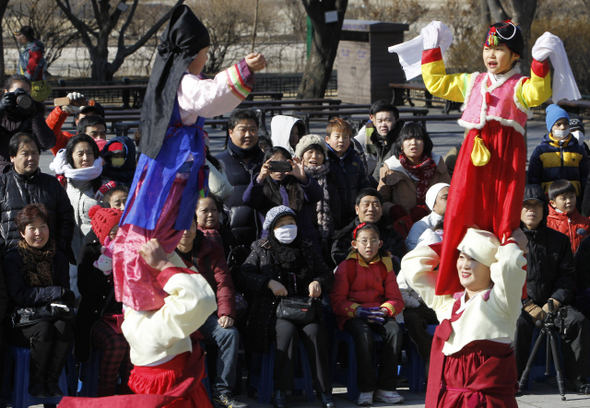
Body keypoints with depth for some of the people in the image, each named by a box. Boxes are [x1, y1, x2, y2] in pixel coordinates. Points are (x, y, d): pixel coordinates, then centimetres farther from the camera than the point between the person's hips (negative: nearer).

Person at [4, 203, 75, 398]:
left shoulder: (58, 258, 13)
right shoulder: (12, 259, -1)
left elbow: (66, 292, 9)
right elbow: (19, 294, -12)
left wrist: (60, 305, -16)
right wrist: (55, 292, -16)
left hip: (51, 315, 3)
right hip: (22, 321, -3)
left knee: (64, 326, -31)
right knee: (44, 329, -35)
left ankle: (52, 380, -18)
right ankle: (36, 382, -18)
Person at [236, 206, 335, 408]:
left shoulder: (306, 250, 20)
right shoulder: (262, 250, 12)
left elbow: (328, 274, 20)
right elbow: (243, 276, 0)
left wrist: (318, 282, -4)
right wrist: (269, 283, -14)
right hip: (272, 310, -2)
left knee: (315, 331, -30)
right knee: (288, 330, -34)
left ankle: (323, 390, -25)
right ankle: (280, 391, -30)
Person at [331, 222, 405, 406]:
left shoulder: (385, 266, 11)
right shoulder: (346, 267, 2)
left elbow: (396, 300, 8)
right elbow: (337, 301, -4)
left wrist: (385, 310, -16)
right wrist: (359, 311, -20)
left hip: (379, 313, 3)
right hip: (352, 315, -3)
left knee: (395, 331, -29)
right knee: (363, 334, -36)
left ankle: (385, 388, -22)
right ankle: (366, 389, -27)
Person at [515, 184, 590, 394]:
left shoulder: (559, 240, 11)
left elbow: (567, 276, 7)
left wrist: (553, 302, -10)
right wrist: (528, 305, -14)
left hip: (552, 301, 3)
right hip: (519, 303, -3)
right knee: (519, 322, -35)